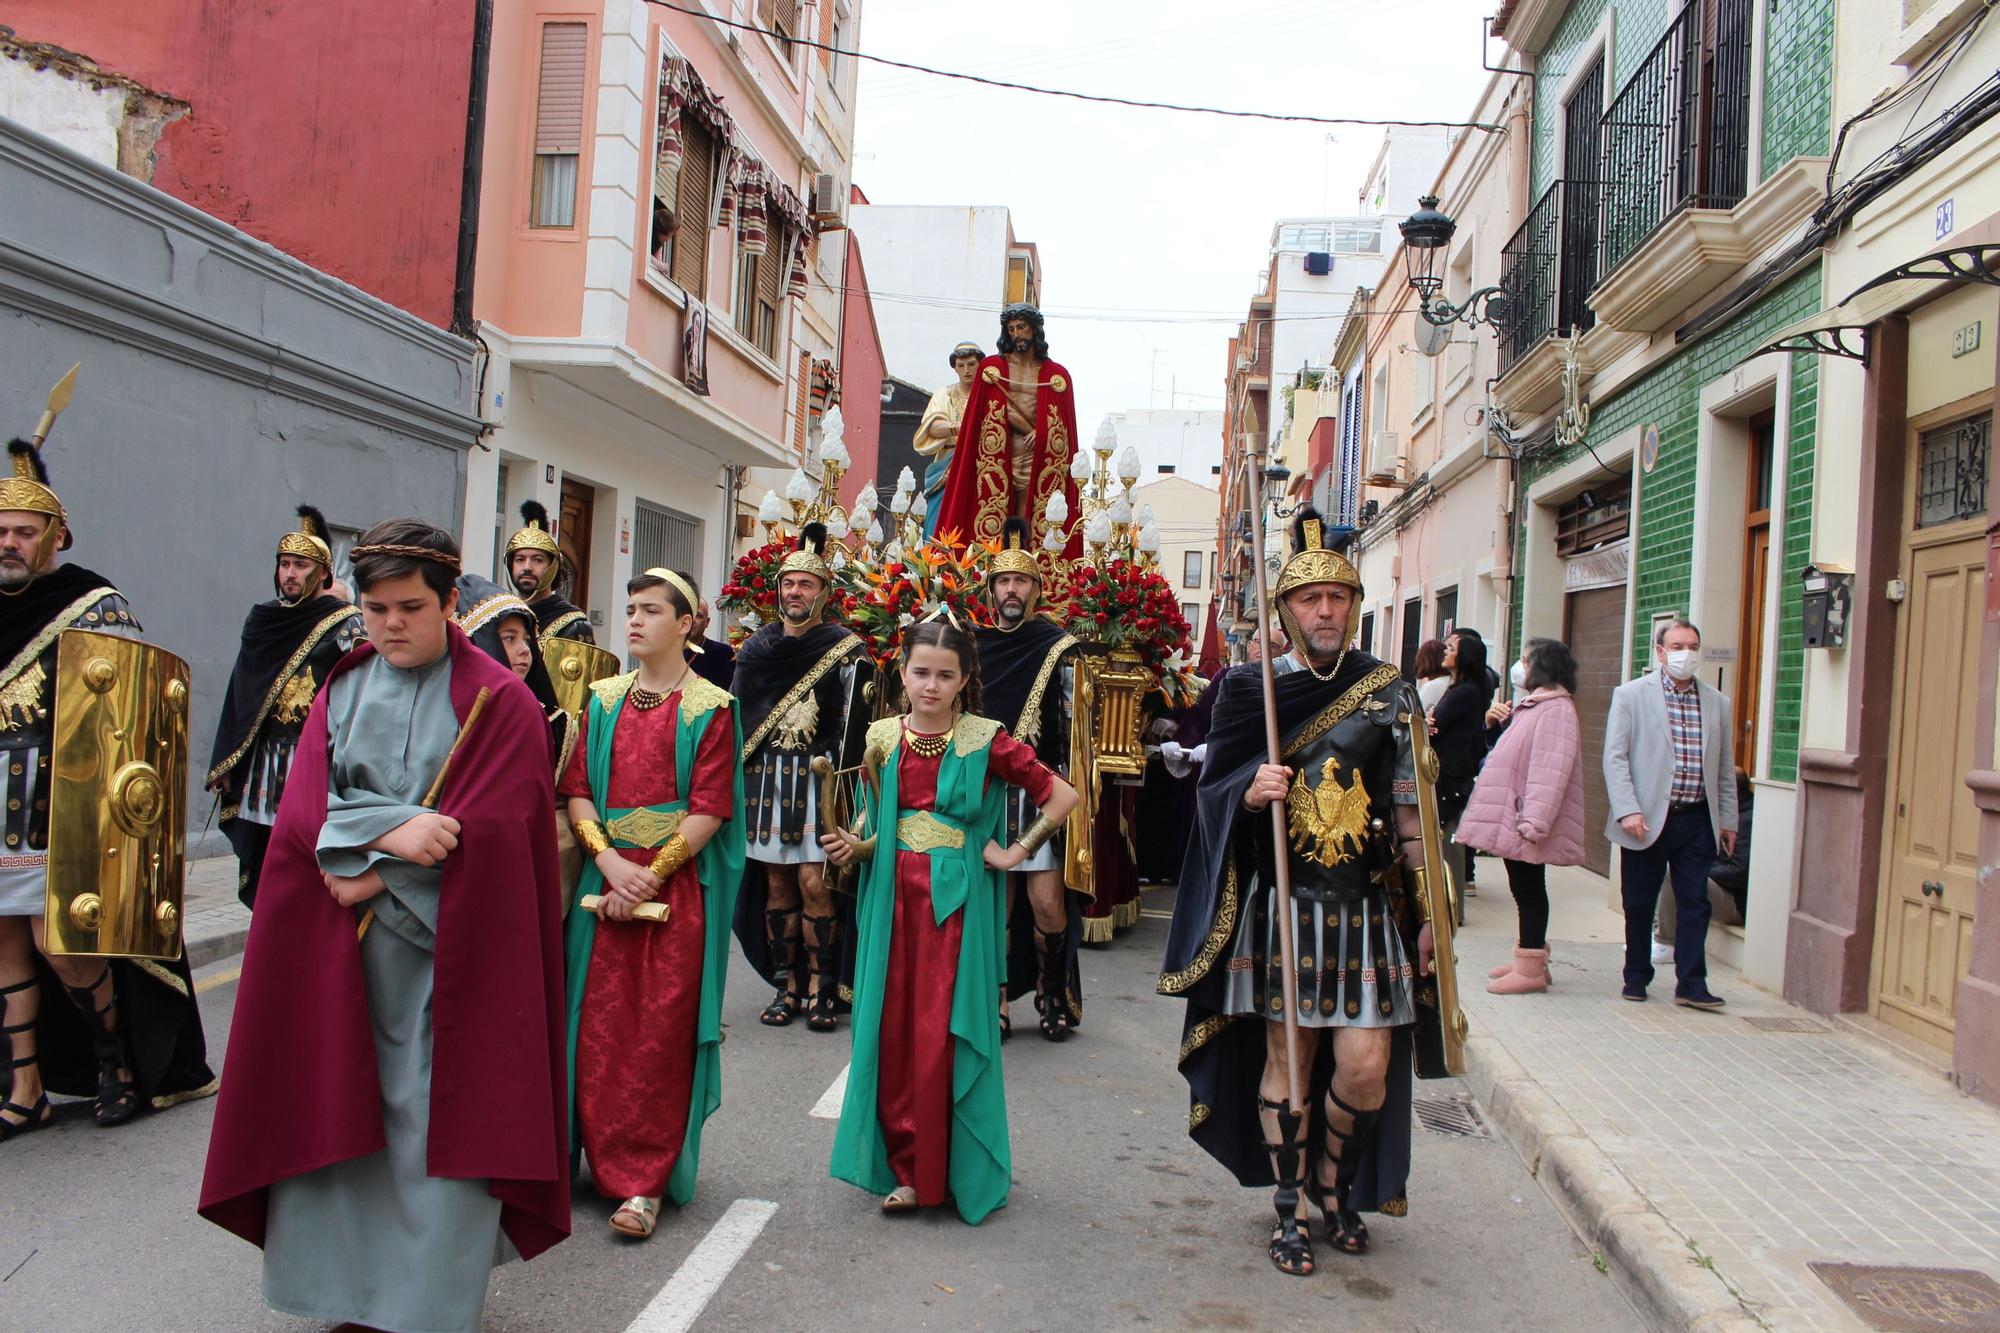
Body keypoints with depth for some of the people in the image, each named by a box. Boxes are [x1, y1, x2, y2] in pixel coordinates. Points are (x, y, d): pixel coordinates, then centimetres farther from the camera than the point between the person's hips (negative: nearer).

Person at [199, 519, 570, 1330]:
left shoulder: (498, 702, -4)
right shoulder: (343, 690, 10)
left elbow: (489, 830, -13)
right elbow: (307, 805, 0)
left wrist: (371, 875, -13)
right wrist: (390, 829, -18)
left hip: (445, 950, -4)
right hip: (340, 948, 4)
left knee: (435, 1117, -1)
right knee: (336, 1110, 6)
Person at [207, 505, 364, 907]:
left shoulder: (346, 625, -3)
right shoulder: (262, 621, 13)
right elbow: (240, 694, 15)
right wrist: (225, 764, 12)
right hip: (262, 767, 6)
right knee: (263, 867, 8)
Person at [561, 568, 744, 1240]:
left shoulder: (709, 707, -2)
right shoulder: (604, 699, 12)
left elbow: (710, 809, -8)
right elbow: (577, 788, 6)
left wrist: (652, 874, -14)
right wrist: (609, 860, -10)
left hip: (678, 885, -4)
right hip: (606, 878, 4)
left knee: (661, 1031, -2)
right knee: (600, 1026, 5)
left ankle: (647, 1181, 5)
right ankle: (606, 1159, 20)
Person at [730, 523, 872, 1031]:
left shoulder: (846, 649, -1)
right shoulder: (757, 646, 11)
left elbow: (852, 724, -6)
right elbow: (740, 714, 14)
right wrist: (738, 779, 8)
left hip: (818, 780, -4)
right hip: (766, 782, 4)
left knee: (814, 883, -8)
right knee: (776, 884, 6)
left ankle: (819, 989, 3)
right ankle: (787, 986, 15)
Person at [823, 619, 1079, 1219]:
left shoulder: (986, 741, -5)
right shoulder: (883, 737, 6)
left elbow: (1062, 796, -2)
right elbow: (875, 827, 13)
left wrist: (1017, 853, -3)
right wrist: (852, 846, -6)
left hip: (957, 903, -3)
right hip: (893, 901, 4)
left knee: (944, 1035, -2)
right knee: (892, 1031, 5)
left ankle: (947, 1171, 13)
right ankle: (904, 1166, 18)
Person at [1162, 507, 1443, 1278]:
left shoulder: (1391, 693, 4)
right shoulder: (1251, 690, 1)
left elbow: (1411, 812, 6)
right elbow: (1213, 790, 3)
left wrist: (1431, 912, 4)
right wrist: (1250, 790, -20)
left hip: (1368, 910, 1)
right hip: (1283, 906, -1)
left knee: (1365, 1065, -1)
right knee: (1286, 1056, 5)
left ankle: (1333, 1184, 28)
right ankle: (1290, 1209, 23)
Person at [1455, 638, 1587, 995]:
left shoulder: (1556, 710, -16)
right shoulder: (1533, 706, 19)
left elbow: (1551, 771, -25)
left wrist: (1533, 820, -29)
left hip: (1526, 821, -10)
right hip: (1513, 818, 10)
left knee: (1529, 889, -4)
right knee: (1524, 889, 14)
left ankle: (1530, 969, 1)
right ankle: (1529, 959, 22)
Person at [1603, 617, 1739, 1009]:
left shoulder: (1717, 702, 10)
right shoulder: (1631, 695, -1)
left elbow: (1724, 768, 15)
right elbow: (1615, 757, -6)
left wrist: (1728, 820, 12)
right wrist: (1628, 811, -16)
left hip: (1697, 820, 3)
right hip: (1647, 819, -3)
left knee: (1695, 903, 1)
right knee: (1639, 903, 7)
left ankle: (1691, 984, 7)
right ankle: (1636, 977, 21)